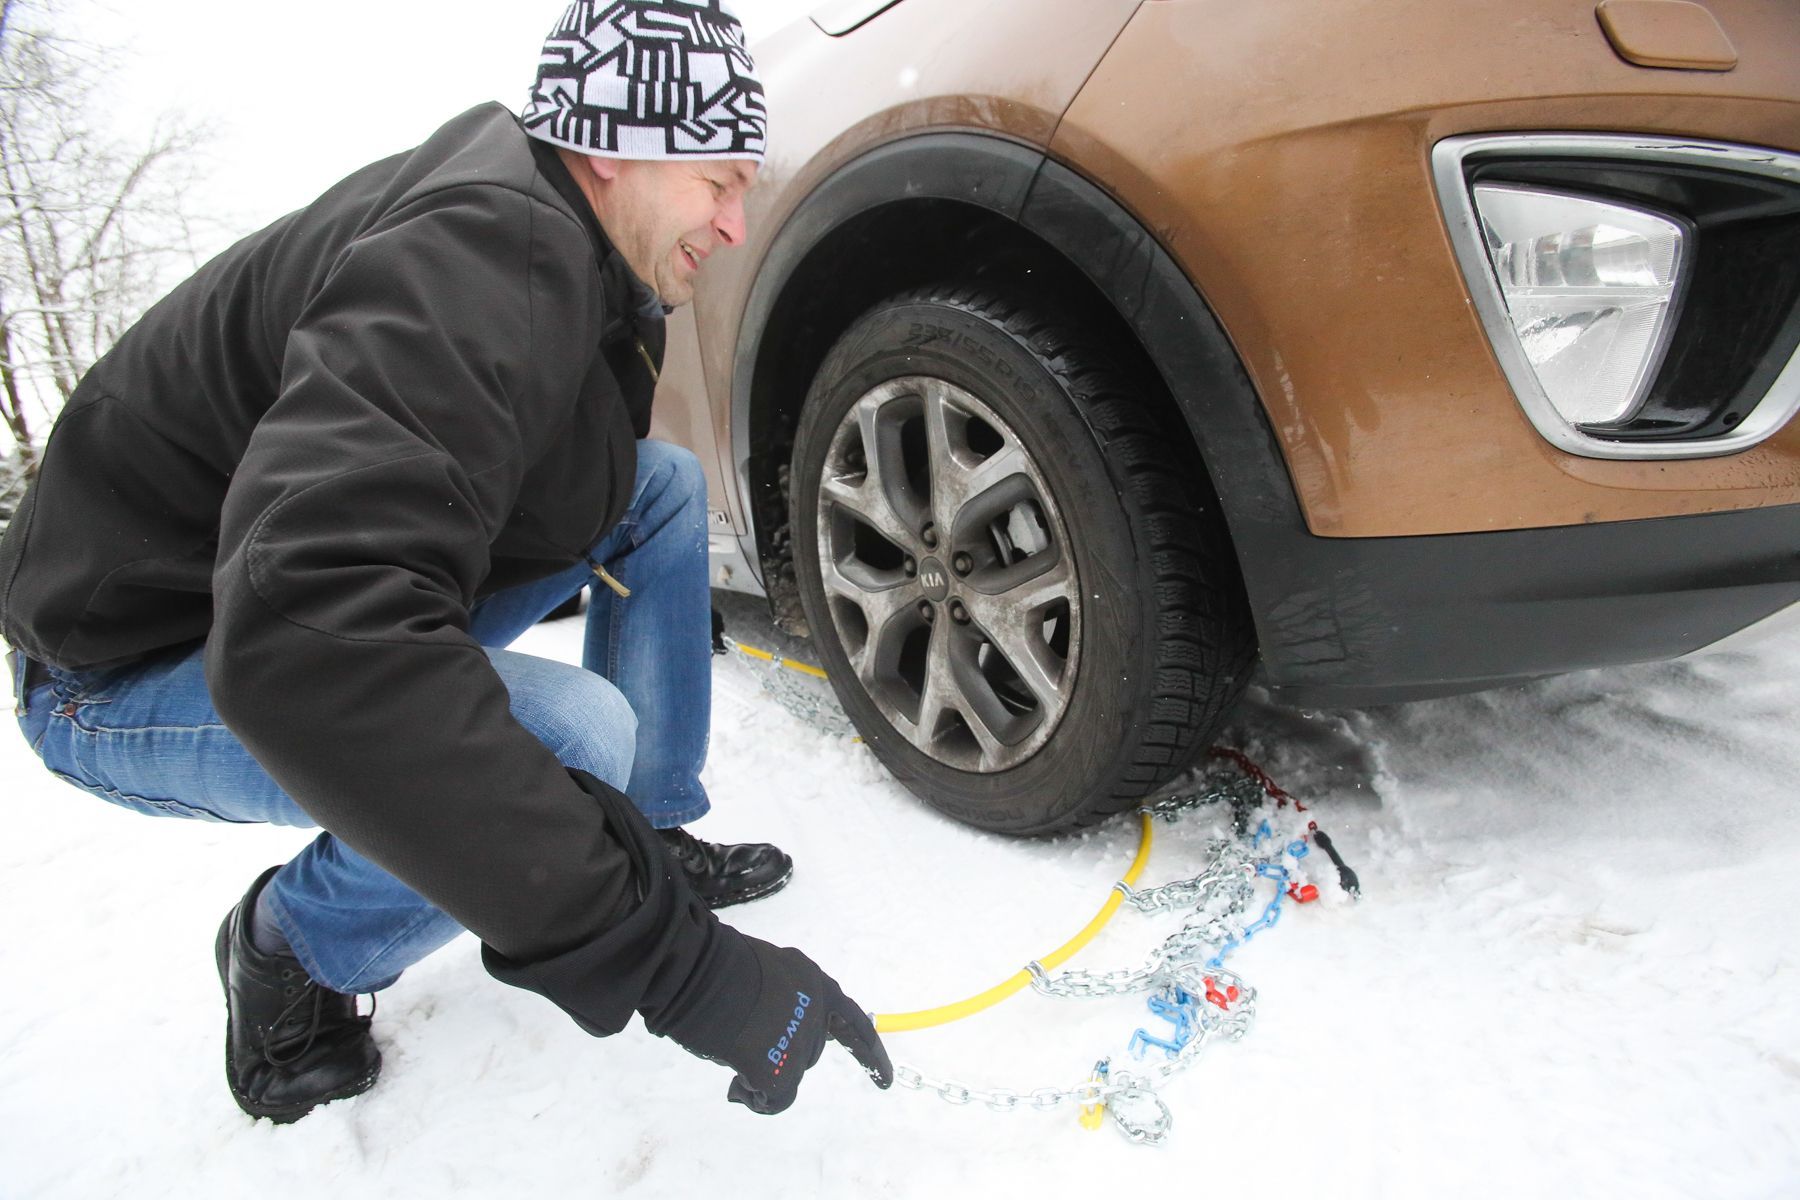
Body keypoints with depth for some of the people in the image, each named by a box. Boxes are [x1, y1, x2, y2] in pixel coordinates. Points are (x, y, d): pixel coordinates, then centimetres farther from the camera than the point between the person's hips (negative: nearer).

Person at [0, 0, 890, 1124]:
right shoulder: (487, 250, -32)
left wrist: (668, 597, 21)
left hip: (359, 598, 9)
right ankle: (292, 958, -3)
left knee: (662, 482, 2)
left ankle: (657, 836, 4)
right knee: (573, 734, -34)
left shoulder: (546, 230, -1)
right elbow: (304, 640, -47)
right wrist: (664, 956, -46)